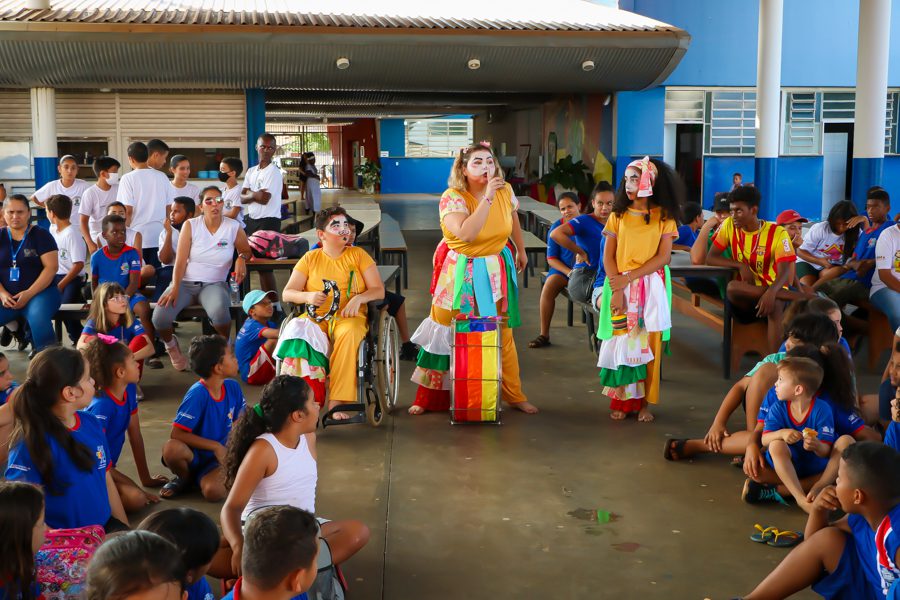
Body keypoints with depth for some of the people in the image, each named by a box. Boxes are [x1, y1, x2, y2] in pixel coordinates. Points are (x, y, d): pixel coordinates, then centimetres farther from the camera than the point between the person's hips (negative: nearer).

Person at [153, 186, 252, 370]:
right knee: (160, 317, -26)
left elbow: (247, 251, 15)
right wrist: (174, 288, -19)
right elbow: (180, 261, -5)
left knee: (220, 312, -39)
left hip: (214, 284, -1)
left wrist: (241, 258, -11)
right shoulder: (190, 225, 0)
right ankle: (171, 344, 13)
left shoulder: (233, 227, 1)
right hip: (185, 282, 1)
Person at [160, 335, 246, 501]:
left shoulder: (233, 387, -4)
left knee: (213, 491, -31)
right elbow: (177, 433, -23)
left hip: (217, 457, 2)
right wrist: (216, 446, -22)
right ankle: (185, 477, -3)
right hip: (194, 455, -2)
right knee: (171, 448, -37)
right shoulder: (197, 394, -21)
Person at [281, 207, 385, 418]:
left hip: (349, 317, -1)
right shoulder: (310, 258, 13)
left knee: (349, 334, -37)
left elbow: (379, 290, 5)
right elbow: (287, 293, 7)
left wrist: (358, 298, -16)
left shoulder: (358, 255, 10)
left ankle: (336, 403, -36)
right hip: (316, 317, 1)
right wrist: (308, 296, -15)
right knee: (300, 332, -34)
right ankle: (312, 400, -32)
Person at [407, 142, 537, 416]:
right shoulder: (452, 197, -20)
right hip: (460, 272, -3)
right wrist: (487, 198, -35)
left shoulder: (505, 191, -6)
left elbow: (513, 219, 16)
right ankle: (429, 397, 18)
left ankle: (514, 395, 23)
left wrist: (521, 251, 25)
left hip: (495, 271, 3)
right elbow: (465, 233, -37)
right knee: (445, 331, 5)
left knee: (502, 333, 9)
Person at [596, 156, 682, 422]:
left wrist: (629, 278, -14)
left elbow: (663, 257, -6)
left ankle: (645, 401, 8)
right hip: (620, 286, 1)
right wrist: (616, 289, -11)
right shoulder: (618, 215, 6)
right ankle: (621, 400, 7)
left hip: (650, 287, -1)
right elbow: (608, 255, 1)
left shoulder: (664, 216, 2)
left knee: (648, 344, 1)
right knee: (620, 341, -1)